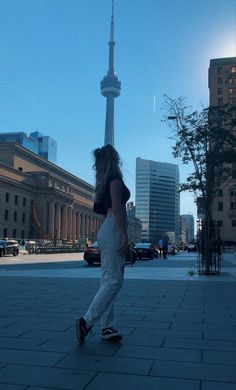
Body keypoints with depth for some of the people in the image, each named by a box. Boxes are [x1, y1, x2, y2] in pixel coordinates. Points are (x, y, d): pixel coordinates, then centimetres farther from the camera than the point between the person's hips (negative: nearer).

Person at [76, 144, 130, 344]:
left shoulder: (104, 181, 20)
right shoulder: (115, 177, -6)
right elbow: (117, 207, -15)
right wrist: (125, 235, -18)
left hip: (106, 230, 10)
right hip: (114, 229, -10)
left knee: (107, 280, 6)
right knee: (114, 281, -11)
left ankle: (108, 327, 9)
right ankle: (87, 321, -14)